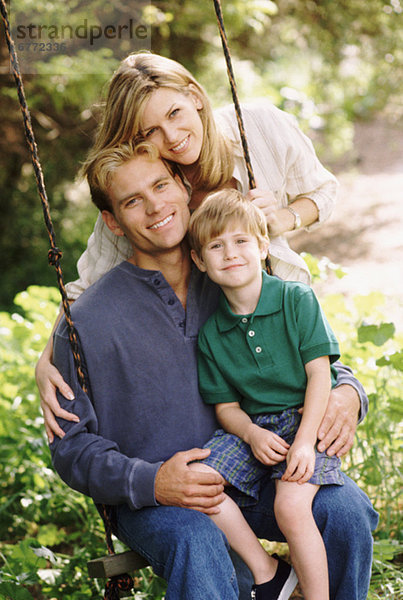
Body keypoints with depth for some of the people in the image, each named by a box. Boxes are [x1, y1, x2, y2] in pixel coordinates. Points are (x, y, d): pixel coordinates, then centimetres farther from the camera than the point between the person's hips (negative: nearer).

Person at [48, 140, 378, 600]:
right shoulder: (87, 322, -4)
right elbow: (72, 447, -2)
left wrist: (346, 392, -8)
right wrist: (150, 482, -19)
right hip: (150, 499, -3)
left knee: (346, 507, -23)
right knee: (196, 543, -37)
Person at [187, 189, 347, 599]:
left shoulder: (297, 299, -4)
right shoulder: (210, 333, 6)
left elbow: (319, 373, -8)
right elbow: (227, 406, 7)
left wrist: (305, 441, -19)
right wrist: (252, 434, -16)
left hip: (308, 420, -4)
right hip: (252, 429, 4)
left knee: (291, 506, -28)